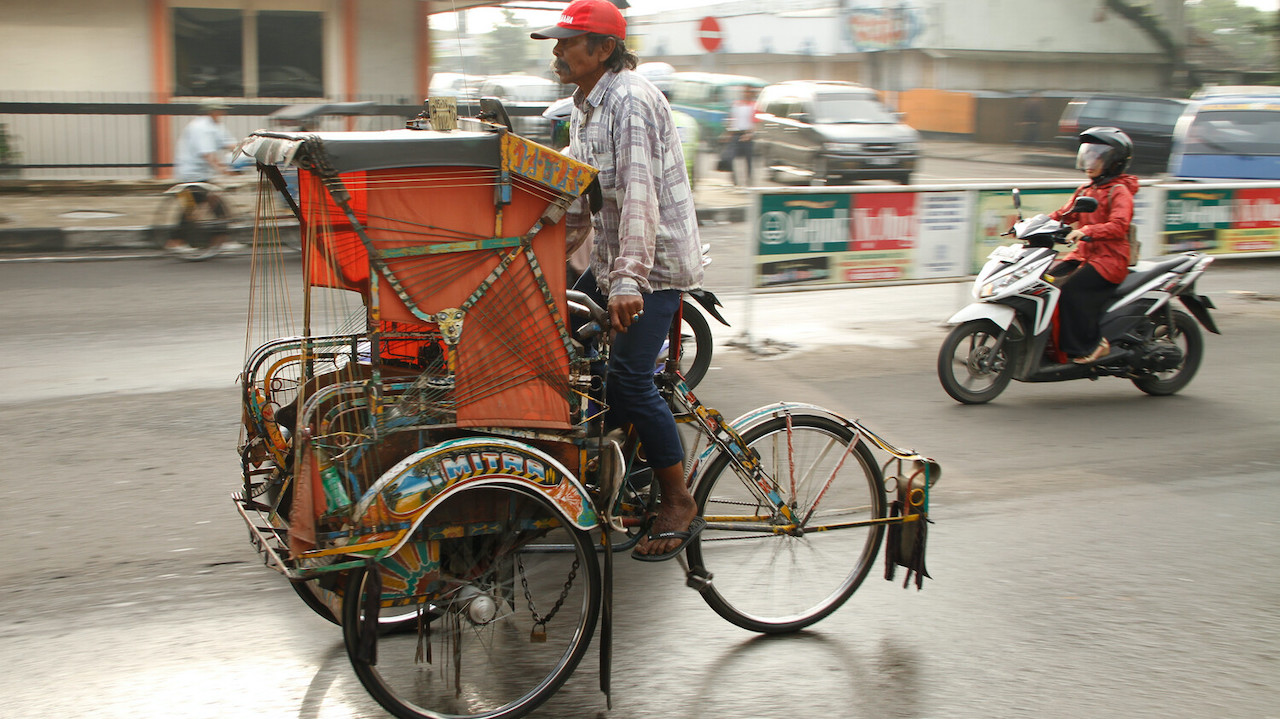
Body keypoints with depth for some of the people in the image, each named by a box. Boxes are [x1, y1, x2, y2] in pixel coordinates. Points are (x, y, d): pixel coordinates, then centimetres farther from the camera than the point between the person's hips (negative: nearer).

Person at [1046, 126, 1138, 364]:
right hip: (1083, 255, 8)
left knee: (1070, 289, -27)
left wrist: (1086, 231, -37)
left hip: (1110, 258, -8)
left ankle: (1092, 344, -18)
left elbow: (1118, 225, -23)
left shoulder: (1119, 192, -7)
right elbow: (1065, 213, 19)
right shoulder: (1086, 190, 20)